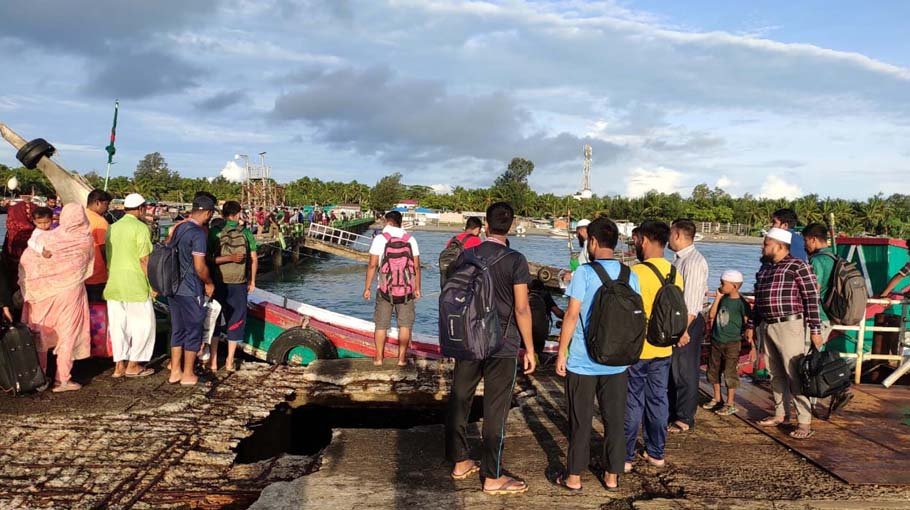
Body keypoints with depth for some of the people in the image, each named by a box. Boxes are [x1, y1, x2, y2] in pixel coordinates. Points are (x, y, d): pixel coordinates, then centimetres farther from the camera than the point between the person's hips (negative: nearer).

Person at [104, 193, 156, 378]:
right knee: (143, 323, 5)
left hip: (113, 284, 7)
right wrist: (152, 283, -7)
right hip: (135, 284, -6)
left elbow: (108, 256, 16)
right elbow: (144, 259, -13)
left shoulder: (112, 228, 12)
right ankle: (133, 365, 7)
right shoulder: (140, 227, -9)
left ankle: (119, 365, 12)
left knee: (117, 324, 9)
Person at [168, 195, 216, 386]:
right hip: (191, 291, -8)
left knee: (177, 330, 15)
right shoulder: (198, 233, -18)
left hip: (174, 288, 8)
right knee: (193, 331, 4)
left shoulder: (179, 228, 9)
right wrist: (209, 283, -5)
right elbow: (200, 267, -20)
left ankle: (175, 371, 21)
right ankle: (188, 375, 11)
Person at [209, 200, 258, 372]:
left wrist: (228, 258, -6)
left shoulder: (215, 232, -4)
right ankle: (230, 362, 16)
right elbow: (254, 260, 0)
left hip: (218, 283, 0)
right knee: (235, 322, 12)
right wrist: (252, 281, 11)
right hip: (239, 284, 0)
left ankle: (213, 361, 15)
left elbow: (209, 258, -15)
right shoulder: (247, 234, -2)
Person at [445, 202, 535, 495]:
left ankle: (459, 462, 25)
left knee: (459, 401, 15)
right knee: (495, 411, 2)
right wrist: (529, 348, -3)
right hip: (502, 346, -4)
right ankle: (492, 477, 9)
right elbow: (521, 309, -12)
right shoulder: (515, 260, -11)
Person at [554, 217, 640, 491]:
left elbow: (572, 315, -13)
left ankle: (574, 476, 15)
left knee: (580, 421, 6)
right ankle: (612, 475, 22)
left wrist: (561, 353, -5)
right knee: (614, 420, 13)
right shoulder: (630, 276, 2)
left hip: (582, 362, -4)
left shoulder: (584, 273, -11)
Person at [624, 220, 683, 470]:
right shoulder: (675, 274, 4)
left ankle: (625, 457, 10)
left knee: (633, 403, 2)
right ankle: (656, 453, 24)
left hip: (637, 350, -6)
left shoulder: (637, 273, -18)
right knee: (658, 400, 14)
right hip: (663, 350, 6)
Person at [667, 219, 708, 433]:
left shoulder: (693, 262, -18)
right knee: (672, 368, 18)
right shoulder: (679, 259, 11)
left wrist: (684, 330, -24)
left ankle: (685, 418, 13)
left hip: (688, 322, -9)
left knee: (685, 372, 1)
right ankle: (672, 412, 31)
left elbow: (691, 302, -22)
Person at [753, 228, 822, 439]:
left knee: (795, 374, -8)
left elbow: (812, 299, -11)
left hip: (789, 325, -8)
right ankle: (780, 414, 24)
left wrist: (815, 330, -13)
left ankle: (805, 422, -5)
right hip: (767, 326, 8)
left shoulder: (798, 267, -9)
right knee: (776, 374, 13)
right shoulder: (765, 268, 15)